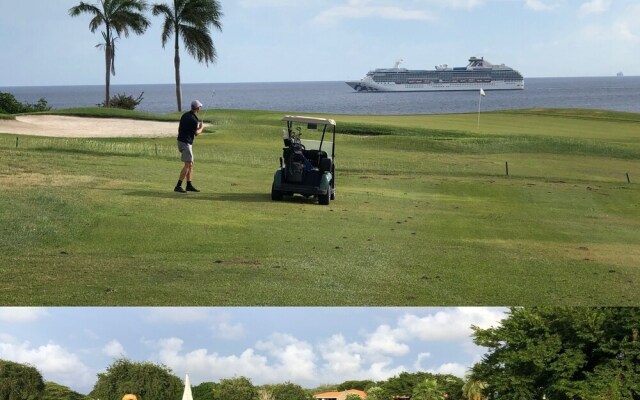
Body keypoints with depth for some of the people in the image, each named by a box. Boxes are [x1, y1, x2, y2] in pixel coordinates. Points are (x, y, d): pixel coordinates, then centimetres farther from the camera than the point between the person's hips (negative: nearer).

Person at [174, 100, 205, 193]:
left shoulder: (185, 115, 8)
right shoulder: (193, 119, -18)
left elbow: (179, 128, 16)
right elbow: (196, 133, -7)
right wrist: (201, 127, 12)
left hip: (181, 140, 10)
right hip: (185, 143, -10)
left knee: (191, 164, 14)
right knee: (188, 164, -11)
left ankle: (189, 185, 16)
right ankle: (178, 186, -16)